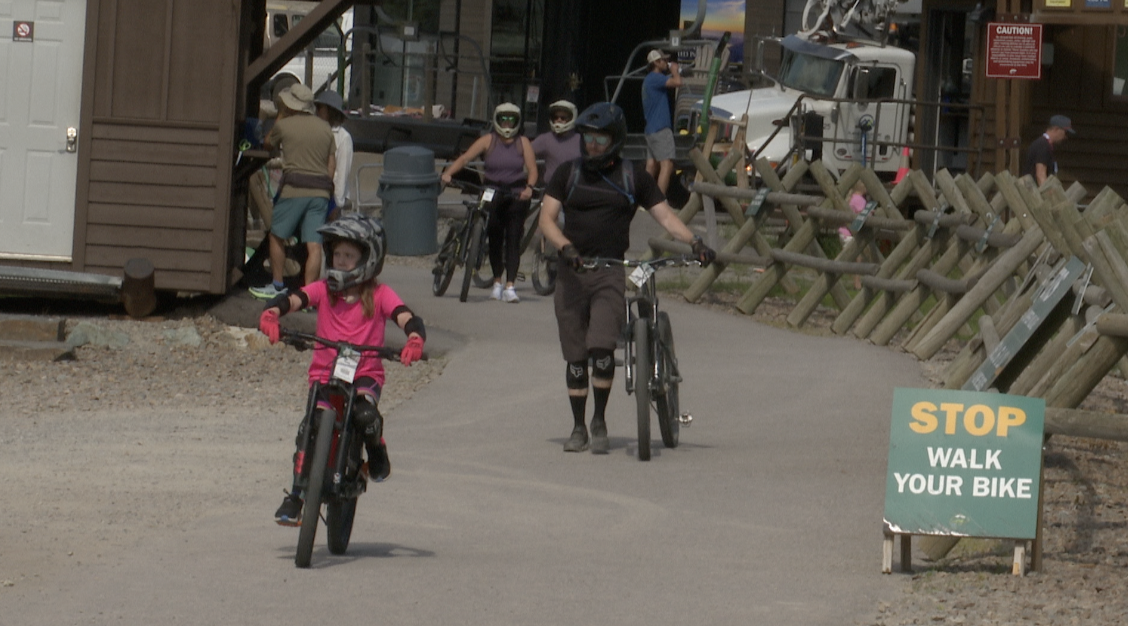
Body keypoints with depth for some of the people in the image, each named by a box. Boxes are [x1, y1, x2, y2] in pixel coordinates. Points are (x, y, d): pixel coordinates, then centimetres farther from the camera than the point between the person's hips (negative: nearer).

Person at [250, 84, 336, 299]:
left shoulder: (284, 125, -1)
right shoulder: (325, 127, 11)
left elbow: (268, 145, 18)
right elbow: (332, 163, 13)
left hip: (294, 189, -4)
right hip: (321, 191, 4)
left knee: (277, 237, 13)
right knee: (314, 245, -1)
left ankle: (277, 286, 18)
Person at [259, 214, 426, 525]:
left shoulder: (379, 295, 1)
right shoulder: (324, 289, 5)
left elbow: (408, 319, -13)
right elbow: (292, 299, -10)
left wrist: (415, 339, -37)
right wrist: (271, 312, -33)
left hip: (365, 374, -2)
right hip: (324, 373, 2)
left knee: (365, 414, -32)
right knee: (309, 431, -16)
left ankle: (376, 450, 3)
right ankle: (295, 498, -3)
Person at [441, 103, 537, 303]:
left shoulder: (523, 142, 4)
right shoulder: (488, 141, 2)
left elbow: (532, 168, -6)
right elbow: (465, 158, -8)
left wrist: (529, 187, -25)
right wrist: (448, 173, -25)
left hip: (517, 196, -1)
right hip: (492, 194, 1)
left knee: (513, 239, -8)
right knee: (495, 239, 5)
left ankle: (510, 287, -10)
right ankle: (497, 283, 23)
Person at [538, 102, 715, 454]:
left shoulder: (634, 177, 6)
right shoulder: (567, 174, 8)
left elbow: (665, 216, 4)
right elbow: (546, 218, 1)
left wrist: (694, 243, -13)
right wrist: (565, 247, -18)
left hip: (612, 273, -2)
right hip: (572, 273, 2)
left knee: (602, 347, -18)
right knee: (575, 356, 4)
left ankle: (599, 421, -2)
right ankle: (578, 428, 17)